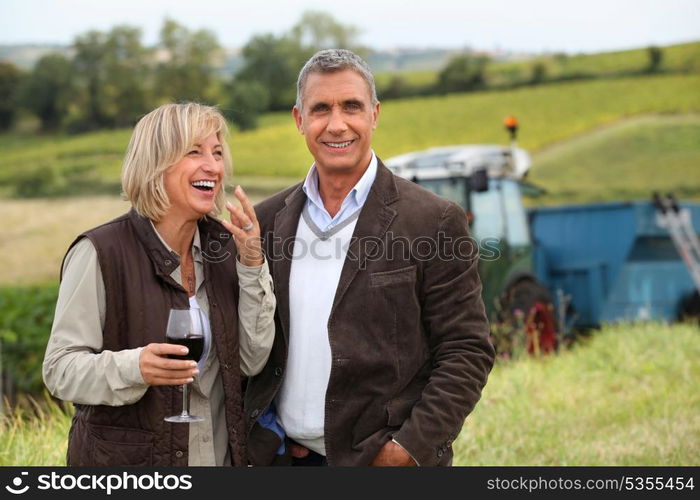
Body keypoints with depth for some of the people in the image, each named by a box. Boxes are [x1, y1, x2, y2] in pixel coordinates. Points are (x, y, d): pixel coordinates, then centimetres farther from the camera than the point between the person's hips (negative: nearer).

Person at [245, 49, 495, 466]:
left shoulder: (436, 222, -6)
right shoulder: (268, 221, 7)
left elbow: (467, 352, -7)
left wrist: (412, 446, -14)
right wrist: (261, 432, 0)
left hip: (387, 461, -3)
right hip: (286, 457, 3)